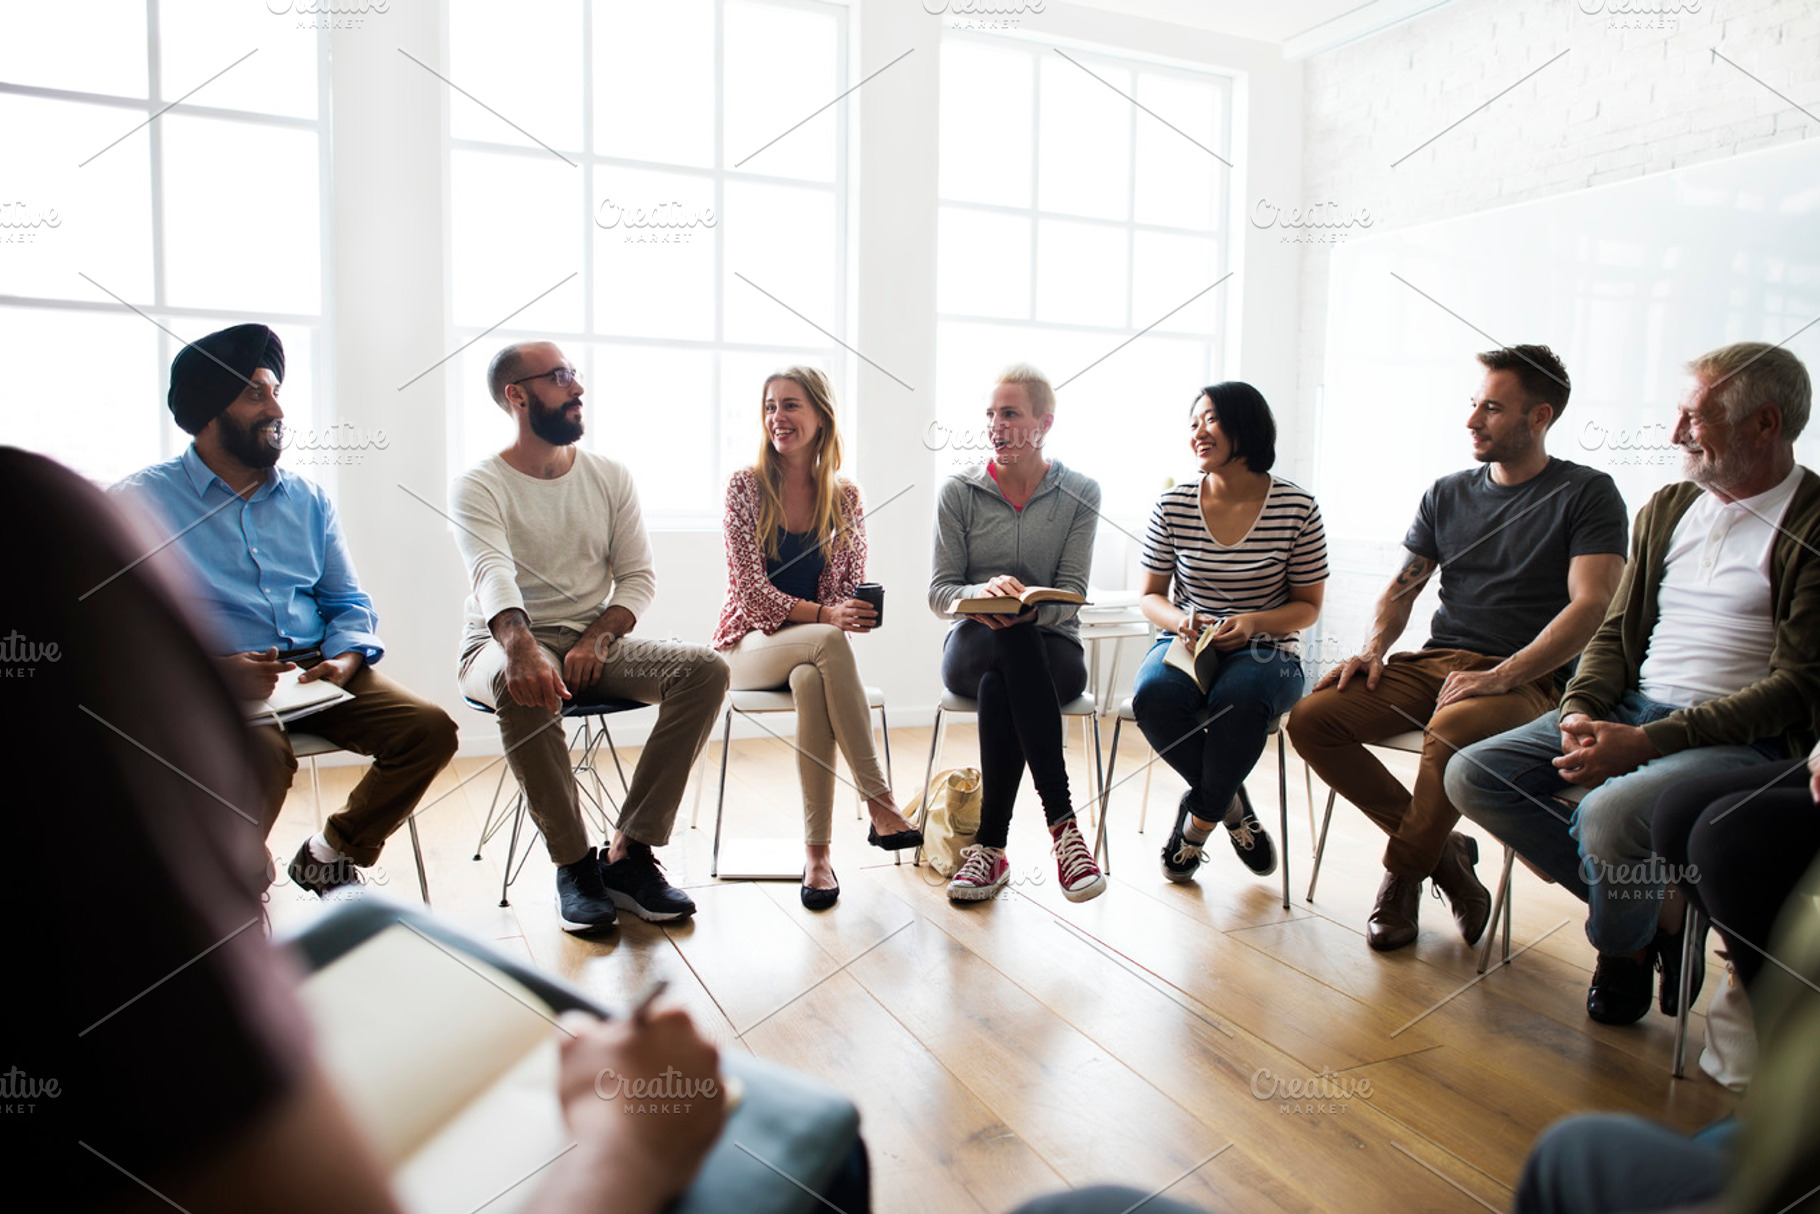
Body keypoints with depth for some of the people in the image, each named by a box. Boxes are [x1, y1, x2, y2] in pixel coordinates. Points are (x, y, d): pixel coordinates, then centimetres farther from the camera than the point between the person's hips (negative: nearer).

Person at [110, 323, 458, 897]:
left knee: (430, 728, -17)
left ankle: (329, 854, 5)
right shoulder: (142, 500, 3)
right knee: (264, 755, -36)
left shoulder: (307, 497, 17)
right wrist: (213, 669, -22)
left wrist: (346, 658, -7)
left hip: (314, 674, 5)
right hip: (205, 685, -4)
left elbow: (349, 603, 16)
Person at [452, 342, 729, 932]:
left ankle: (630, 853, -20)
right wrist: (520, 645, -44)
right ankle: (573, 863, -21)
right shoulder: (478, 485, -4)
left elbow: (638, 575, 6)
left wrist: (599, 637, -14)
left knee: (706, 668, -21)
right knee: (522, 685, -40)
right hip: (504, 643, -4)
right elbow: (493, 573, -23)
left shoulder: (610, 477, 10)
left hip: (594, 643, 4)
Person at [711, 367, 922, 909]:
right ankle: (880, 804, -32)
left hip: (813, 651, 2)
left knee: (810, 683, -36)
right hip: (752, 643, -2)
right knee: (829, 644, -35)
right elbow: (750, 587, -10)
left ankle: (818, 853, -29)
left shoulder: (845, 498, 5)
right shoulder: (746, 486, -3)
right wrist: (823, 616, -23)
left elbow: (854, 591, 7)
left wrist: (853, 613, -17)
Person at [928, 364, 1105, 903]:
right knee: (1012, 641, -38)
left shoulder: (1080, 493, 4)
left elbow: (1071, 592, -4)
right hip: (972, 644, 0)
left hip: (1052, 647, 0)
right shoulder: (958, 491, 4)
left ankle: (990, 845, -30)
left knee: (999, 686, -37)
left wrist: (1030, 609, -27)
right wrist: (981, 593, -25)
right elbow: (938, 591, -1)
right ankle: (1062, 822, -38)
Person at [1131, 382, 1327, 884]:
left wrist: (1254, 622, -17)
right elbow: (1150, 596, 8)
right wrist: (1178, 620, -15)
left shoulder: (1296, 507, -5)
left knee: (1236, 700, -36)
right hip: (1185, 644, 2)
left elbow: (1308, 606, 3)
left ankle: (1198, 822, -8)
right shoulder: (1173, 506, 0)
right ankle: (1231, 803, -5)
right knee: (1153, 694, -32)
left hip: (1265, 653, -2)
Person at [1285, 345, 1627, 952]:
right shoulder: (1447, 493, 17)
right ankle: (1441, 850, -4)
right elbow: (1403, 586, 19)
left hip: (1528, 679, -5)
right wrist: (1374, 649, -2)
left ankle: (1404, 873, -14)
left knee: (1452, 728, -39)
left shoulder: (1588, 494, 1)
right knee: (1310, 719, -17)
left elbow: (1592, 605, -11)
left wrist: (1501, 675, -23)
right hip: (1432, 663, 6)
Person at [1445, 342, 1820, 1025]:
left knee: (1609, 811, -34)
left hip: (1742, 737, -7)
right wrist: (1579, 711, -6)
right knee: (1472, 774, -9)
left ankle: (1623, 944, 3)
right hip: (1631, 708, 7)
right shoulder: (1667, 509, 13)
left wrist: (1645, 742, -22)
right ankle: (1651, 909, 2)